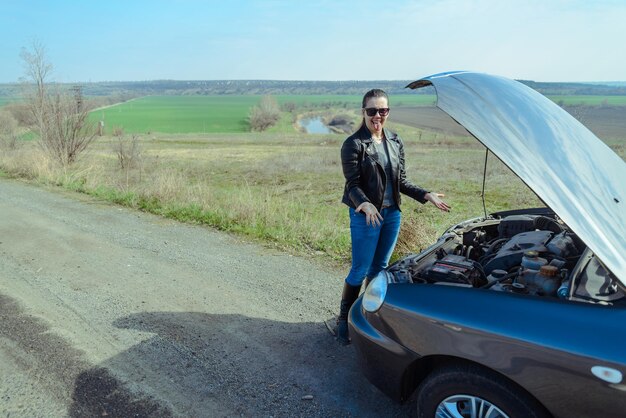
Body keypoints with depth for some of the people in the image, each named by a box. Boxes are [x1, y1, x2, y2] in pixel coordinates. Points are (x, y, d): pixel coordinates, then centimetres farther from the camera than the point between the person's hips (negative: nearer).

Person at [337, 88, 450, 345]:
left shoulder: (395, 142, 8)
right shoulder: (354, 144, -11)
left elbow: (401, 182, 12)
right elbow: (352, 185, -15)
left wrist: (426, 196, 2)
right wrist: (366, 205, -33)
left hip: (392, 214, 6)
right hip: (366, 215, -6)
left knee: (379, 268, 16)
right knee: (360, 270, 0)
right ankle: (344, 319, 16)